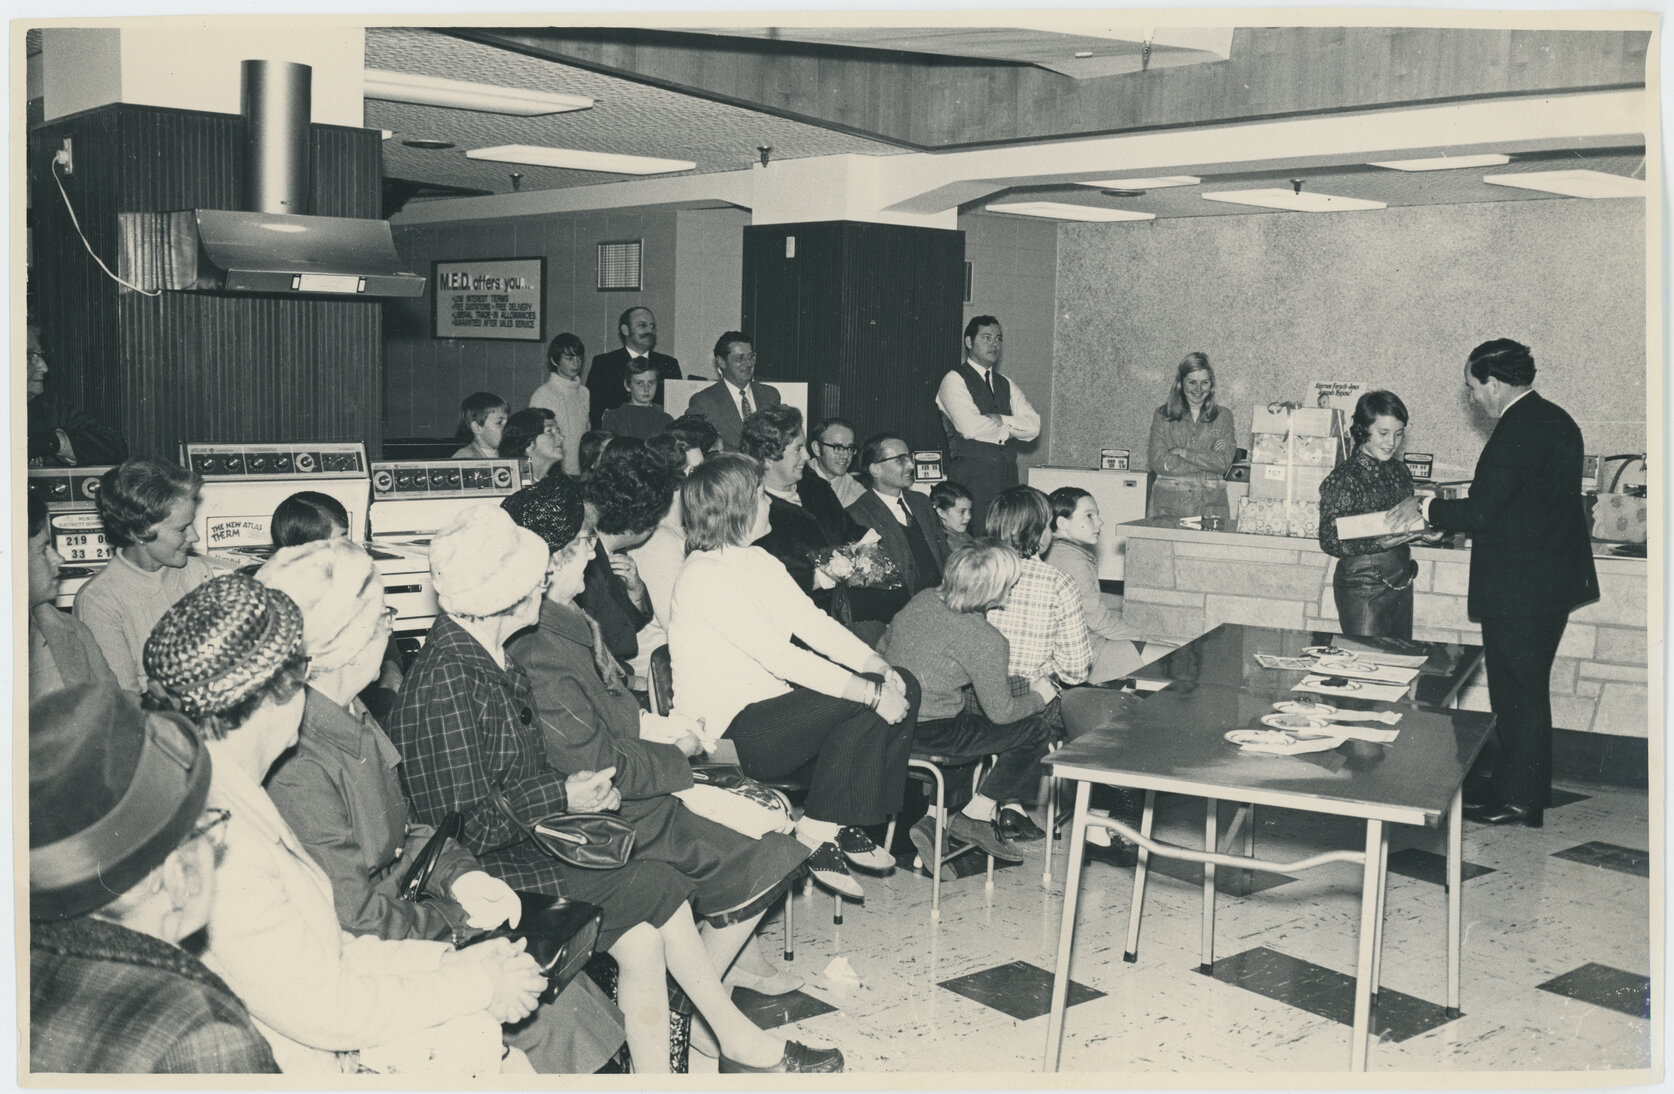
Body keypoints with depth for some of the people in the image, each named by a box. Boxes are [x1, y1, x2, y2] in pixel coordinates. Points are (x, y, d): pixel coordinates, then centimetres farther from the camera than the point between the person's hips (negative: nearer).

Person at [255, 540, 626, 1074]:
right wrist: (459, 921, -12)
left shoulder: (351, 715, 5)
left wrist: (459, 873, -3)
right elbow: (354, 916, -22)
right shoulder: (297, 771, -27)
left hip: (402, 900, 9)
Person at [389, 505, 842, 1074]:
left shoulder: (494, 659, 9)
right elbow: (459, 829, -22)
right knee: (656, 887, -13)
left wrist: (583, 787, -1)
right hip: (478, 875, -9)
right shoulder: (444, 682, -21)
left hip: (526, 841, 9)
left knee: (642, 937, -10)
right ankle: (741, 1043, 3)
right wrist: (562, 797, -16)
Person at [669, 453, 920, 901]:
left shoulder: (758, 562, 13)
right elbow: (781, 657, -24)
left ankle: (845, 826, 2)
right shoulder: (704, 577, -17)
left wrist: (879, 666, -10)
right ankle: (818, 832, -8)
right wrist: (870, 692, -25)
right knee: (861, 708, -25)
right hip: (729, 731, -9)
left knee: (904, 687, -2)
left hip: (774, 703, 9)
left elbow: (815, 624, 6)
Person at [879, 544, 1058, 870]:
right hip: (930, 730, -8)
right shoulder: (986, 641, -19)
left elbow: (883, 648, 14)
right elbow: (1001, 711, -10)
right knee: (1036, 730, 6)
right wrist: (1037, 697, 10)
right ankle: (973, 817, 9)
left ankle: (1010, 809, 18)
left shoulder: (923, 599, 2)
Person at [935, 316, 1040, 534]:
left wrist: (1002, 420, -9)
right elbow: (970, 428, -16)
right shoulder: (954, 380, -2)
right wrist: (1009, 430, -1)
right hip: (971, 473, -6)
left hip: (1007, 474, 6)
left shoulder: (1007, 386, 19)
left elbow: (1034, 426, 7)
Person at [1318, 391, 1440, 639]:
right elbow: (1329, 541, -15)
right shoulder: (1344, 478, -13)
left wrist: (1423, 532, -2)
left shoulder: (1400, 472, 8)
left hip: (1401, 581, 7)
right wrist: (1379, 543, -26)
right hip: (1363, 587, -7)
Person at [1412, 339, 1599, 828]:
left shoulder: (1517, 431, -20)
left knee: (1517, 695, 1)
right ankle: (1526, 790, 26)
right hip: (1553, 581, 10)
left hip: (1518, 589, -10)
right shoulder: (1556, 421, 11)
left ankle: (1517, 801, 10)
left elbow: (1479, 511, -24)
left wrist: (1425, 508, -8)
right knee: (1530, 691, 17)